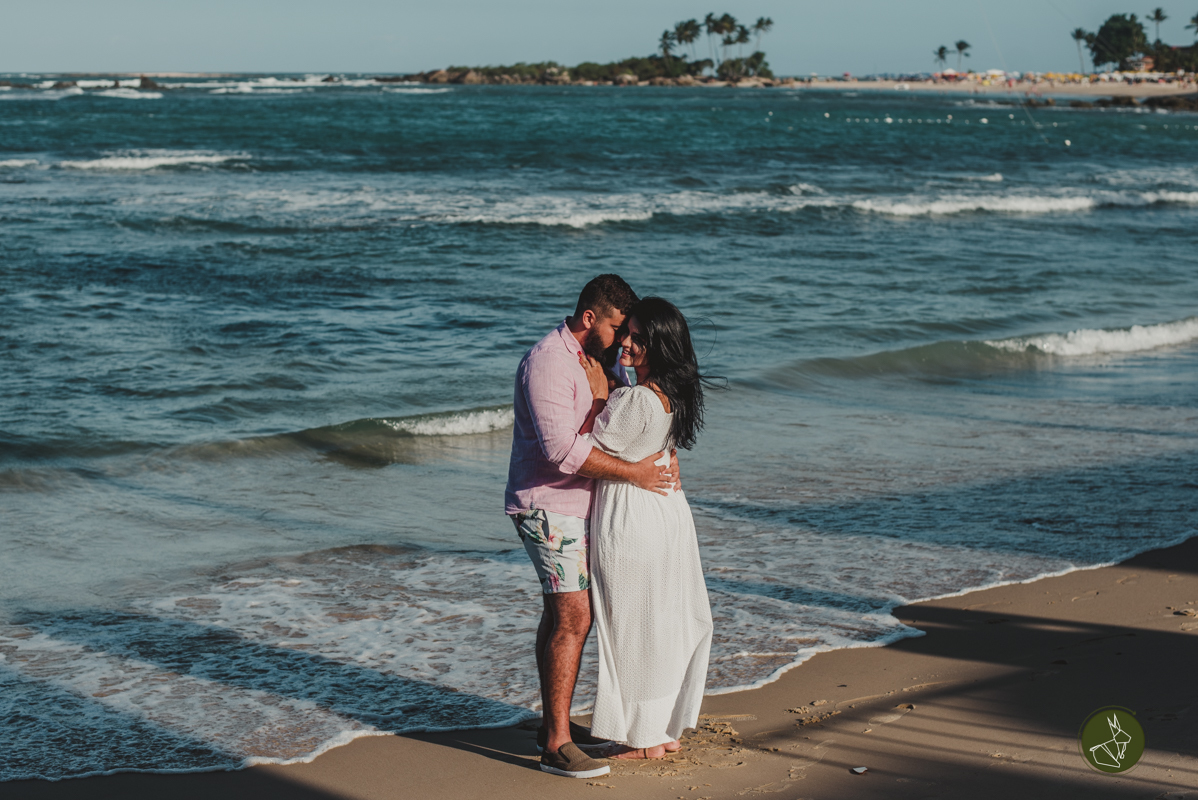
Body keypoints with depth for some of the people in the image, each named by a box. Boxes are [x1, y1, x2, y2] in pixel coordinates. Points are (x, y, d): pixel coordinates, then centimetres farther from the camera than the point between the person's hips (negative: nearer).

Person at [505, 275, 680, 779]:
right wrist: (633, 473, -22)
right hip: (548, 508, -10)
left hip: (575, 508, 10)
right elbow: (562, 447, -28)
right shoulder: (548, 362, -20)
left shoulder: (591, 360, 12)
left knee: (562, 614, 16)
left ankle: (554, 724, 26)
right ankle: (557, 746, -12)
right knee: (572, 618, -14)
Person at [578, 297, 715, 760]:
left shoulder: (637, 400, -25)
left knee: (634, 627, 4)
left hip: (630, 518, -9)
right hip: (667, 508, 9)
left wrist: (598, 397, -10)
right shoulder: (674, 394, 3)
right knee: (667, 621, 16)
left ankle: (646, 739, 13)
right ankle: (669, 729, 26)